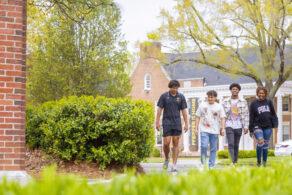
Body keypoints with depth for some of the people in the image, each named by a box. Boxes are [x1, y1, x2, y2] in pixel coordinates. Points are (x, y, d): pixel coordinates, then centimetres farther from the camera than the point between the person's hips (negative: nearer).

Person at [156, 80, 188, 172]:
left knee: (175, 144, -1)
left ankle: (174, 165, 0)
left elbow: (184, 111, 5)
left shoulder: (181, 97, 4)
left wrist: (186, 124, 0)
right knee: (166, 143, -6)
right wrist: (157, 122, -6)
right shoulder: (164, 96, 1)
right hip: (167, 122, -1)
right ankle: (167, 159, 21)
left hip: (177, 123, 1)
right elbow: (159, 109, 2)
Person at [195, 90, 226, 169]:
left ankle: (211, 166, 7)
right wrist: (196, 128, 6)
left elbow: (223, 118, 5)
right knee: (204, 146, -16)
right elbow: (198, 117, 11)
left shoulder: (219, 107, 8)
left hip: (215, 131, 1)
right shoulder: (202, 105, 9)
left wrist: (223, 129, -7)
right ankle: (203, 163, -2)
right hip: (204, 130, -1)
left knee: (213, 149, 1)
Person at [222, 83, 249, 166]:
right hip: (229, 126, -2)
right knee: (231, 144, -15)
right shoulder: (225, 102, 2)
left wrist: (246, 127, -5)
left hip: (238, 127, 2)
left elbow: (246, 115, 2)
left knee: (236, 146, 8)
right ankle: (232, 163, -22)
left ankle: (235, 162, 18)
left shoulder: (243, 102, 4)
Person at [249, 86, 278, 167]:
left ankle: (264, 162, 17)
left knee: (266, 144, 6)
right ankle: (258, 161, -9)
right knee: (260, 141, -21)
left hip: (268, 127, 2)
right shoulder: (253, 104, 2)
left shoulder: (269, 102, 8)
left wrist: (275, 125, 3)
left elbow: (273, 114, 11)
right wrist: (251, 130, 1)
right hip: (258, 126, -2)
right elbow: (251, 118, 3)